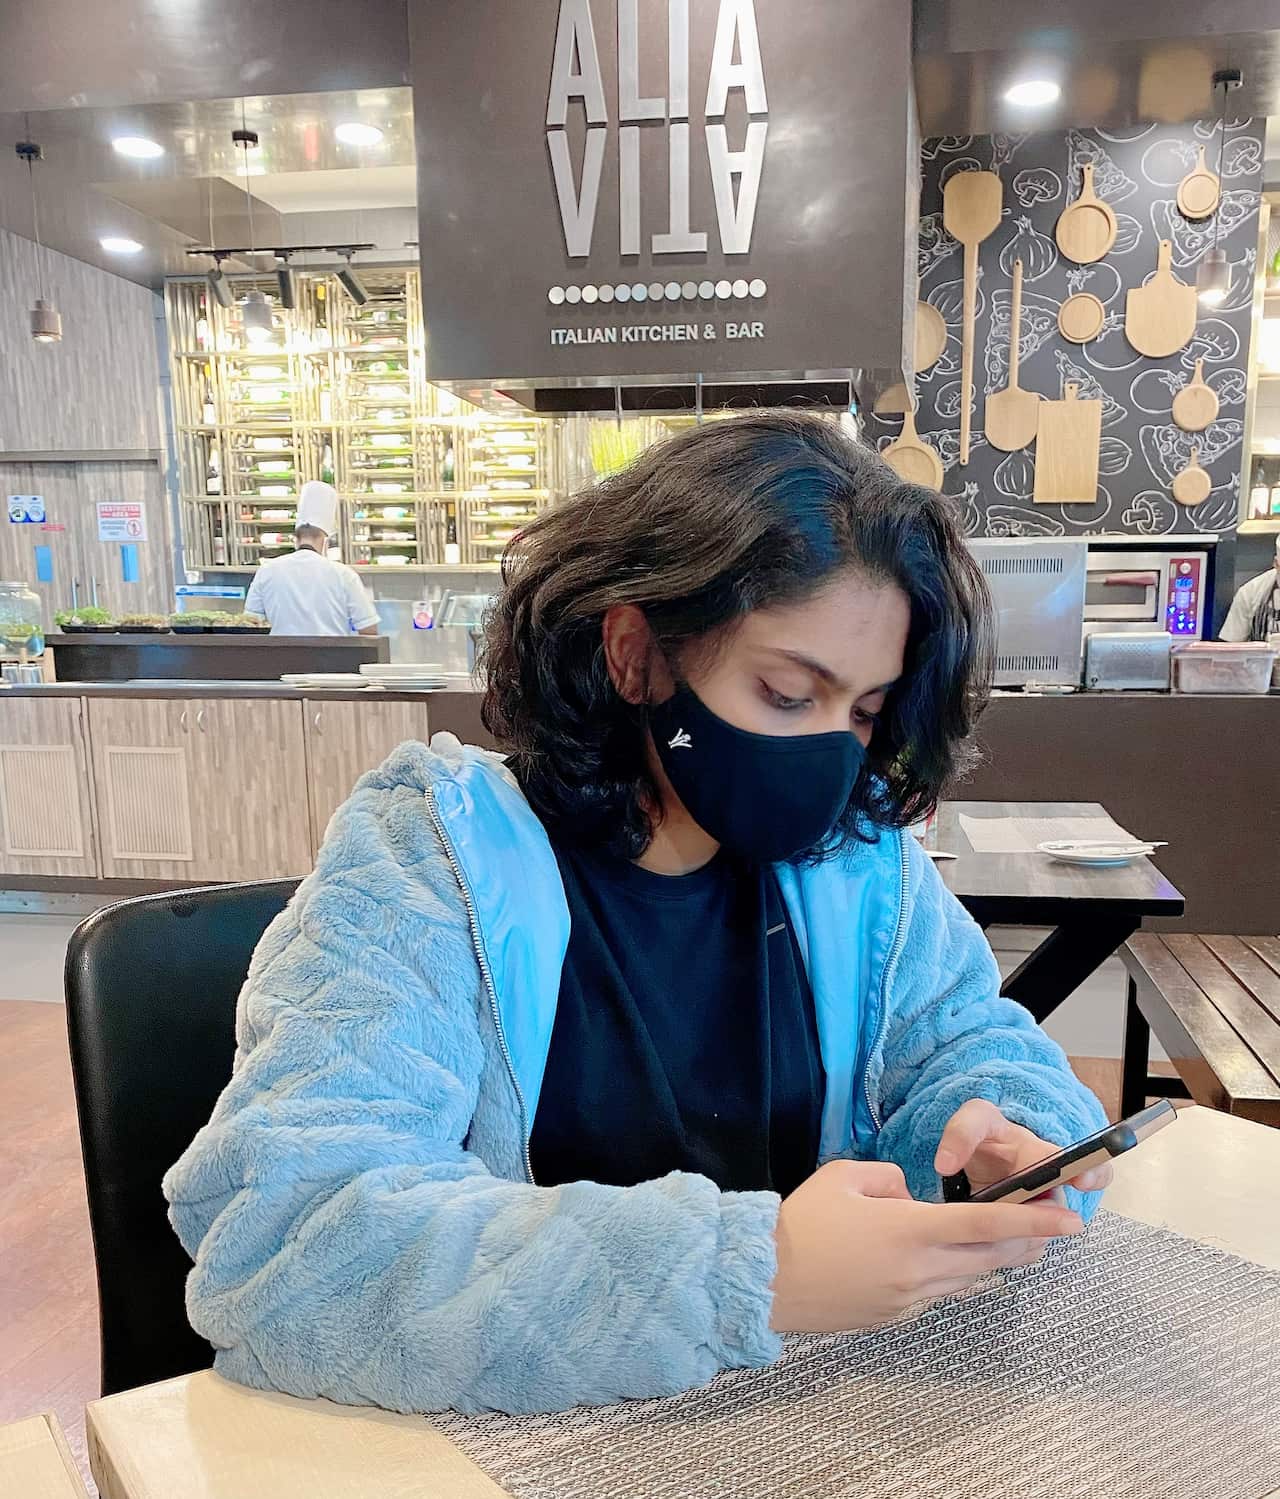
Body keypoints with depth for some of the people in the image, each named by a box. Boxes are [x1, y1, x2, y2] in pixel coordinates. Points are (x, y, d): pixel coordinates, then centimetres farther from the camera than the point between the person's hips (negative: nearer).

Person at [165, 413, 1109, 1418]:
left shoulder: (857, 845, -2)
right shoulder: (435, 856, -17)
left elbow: (965, 1039, 8)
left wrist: (1010, 1138, -16)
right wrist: (751, 1277, -33)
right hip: (525, 1445, -3)